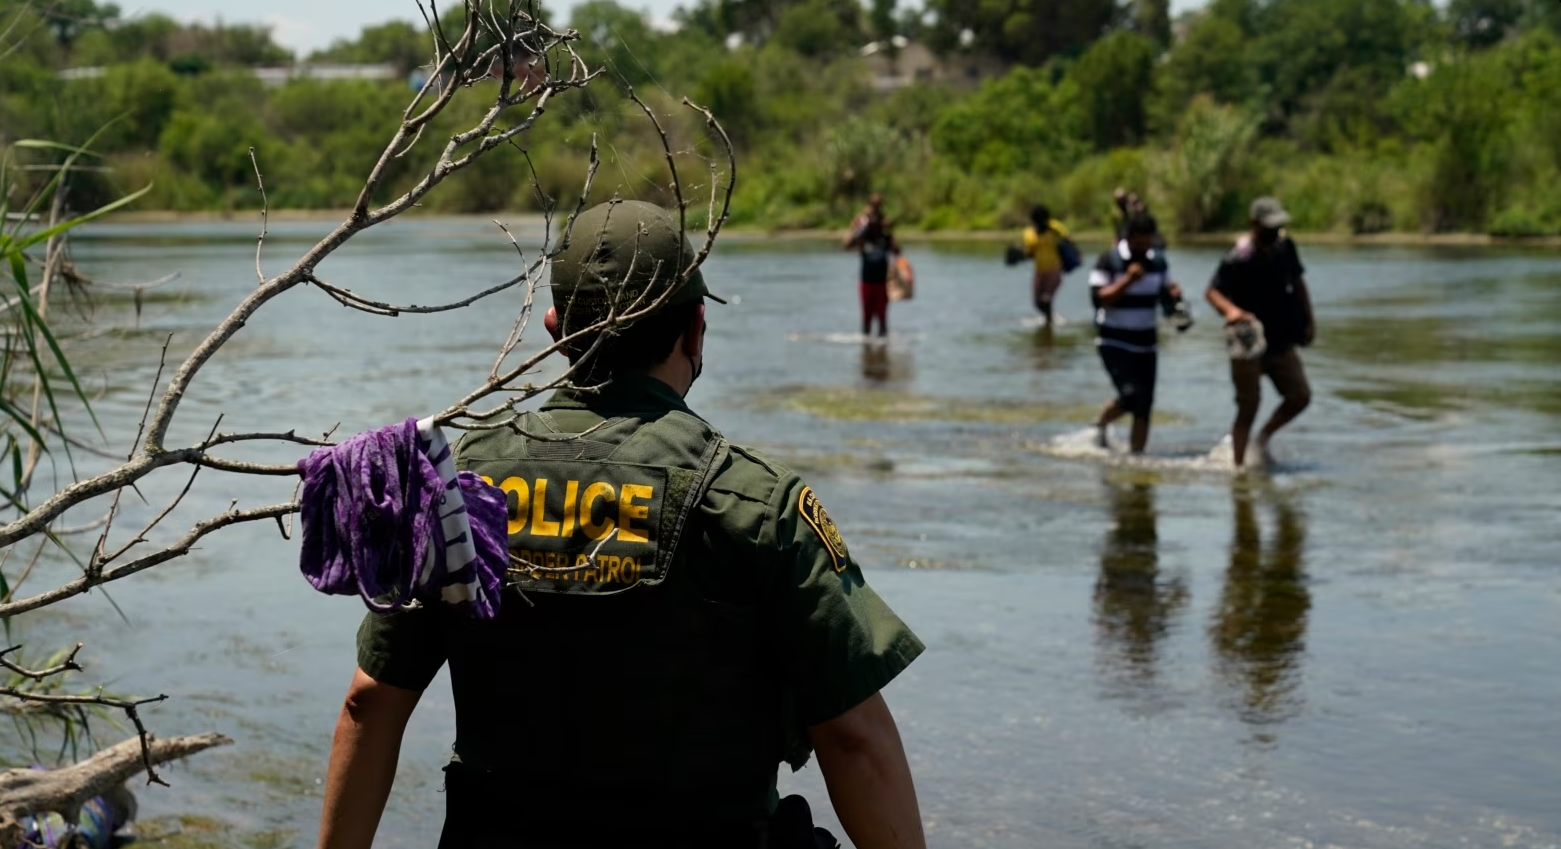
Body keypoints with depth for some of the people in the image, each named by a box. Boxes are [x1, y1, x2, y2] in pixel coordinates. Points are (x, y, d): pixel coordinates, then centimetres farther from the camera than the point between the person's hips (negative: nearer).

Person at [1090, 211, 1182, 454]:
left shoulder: (1158, 261, 5)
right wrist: (1127, 279, -26)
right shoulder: (1110, 260, -10)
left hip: (1146, 343, 5)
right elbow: (1099, 299, -16)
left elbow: (1166, 289, 17)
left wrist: (1174, 292, -7)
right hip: (1114, 342, -5)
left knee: (1145, 406, 3)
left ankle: (1137, 453, 13)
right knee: (1132, 394, -19)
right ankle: (1100, 425, 6)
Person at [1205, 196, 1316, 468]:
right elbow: (1212, 292, -24)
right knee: (1248, 408, -3)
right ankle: (1239, 465, 9)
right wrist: (1231, 310, -44)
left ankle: (1264, 437, 24)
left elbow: (1297, 282, 17)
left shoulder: (1284, 245, 3)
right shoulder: (1239, 258, -19)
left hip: (1281, 341, 6)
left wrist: (1308, 321, 14)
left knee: (1300, 396, 2)